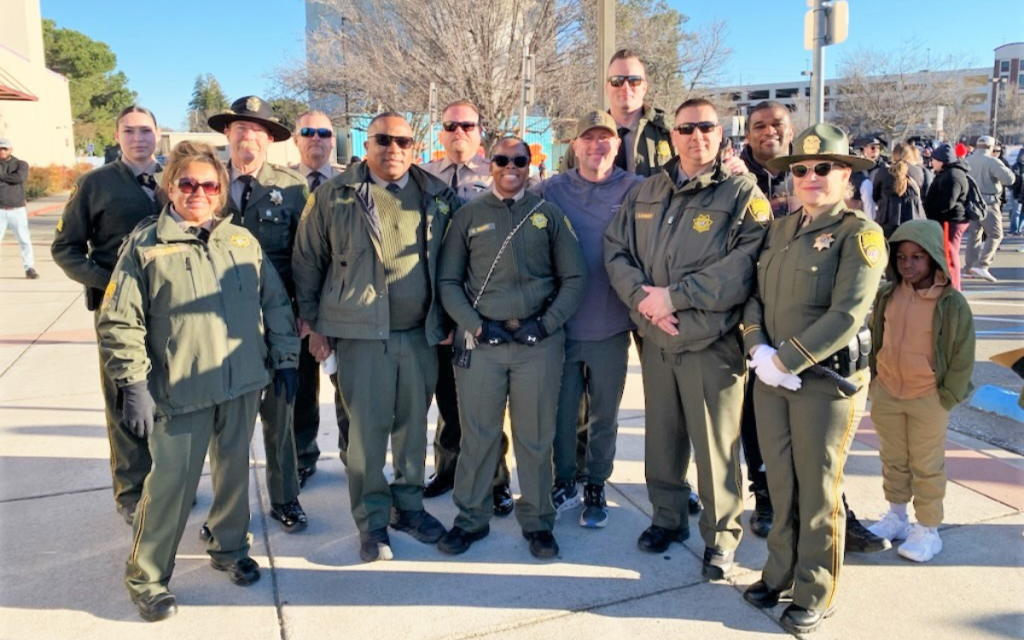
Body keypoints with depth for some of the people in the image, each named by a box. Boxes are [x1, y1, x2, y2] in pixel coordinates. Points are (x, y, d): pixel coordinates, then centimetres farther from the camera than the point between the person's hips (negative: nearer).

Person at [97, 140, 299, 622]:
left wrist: (285, 358, 7)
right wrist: (133, 385, -11)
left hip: (243, 384, 4)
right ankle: (145, 576, 22)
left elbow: (275, 303, 11)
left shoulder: (242, 240, 8)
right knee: (172, 481, 2)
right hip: (181, 390, -3)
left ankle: (229, 548, 38)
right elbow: (119, 321, -5)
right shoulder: (146, 242, -2)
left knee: (234, 469, 16)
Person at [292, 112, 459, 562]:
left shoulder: (438, 197, 7)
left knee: (414, 424, 11)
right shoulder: (333, 197, 1)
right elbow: (307, 263, 4)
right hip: (362, 334, -2)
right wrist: (314, 325, 2)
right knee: (367, 428, 3)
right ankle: (372, 522, 18)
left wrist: (449, 319, 9)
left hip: (421, 334, 3)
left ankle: (408, 506, 28)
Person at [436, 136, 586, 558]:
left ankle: (537, 521, 24)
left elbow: (573, 278, 7)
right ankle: (472, 519, 23)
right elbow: (448, 281, 5)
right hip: (480, 340, 0)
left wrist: (546, 323, -6)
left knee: (535, 436, 7)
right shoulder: (469, 216, 8)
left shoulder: (548, 214, 8)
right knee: (477, 435, 6)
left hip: (539, 341, 0)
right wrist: (476, 326, -7)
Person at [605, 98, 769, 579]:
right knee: (661, 437, 17)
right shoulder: (645, 193, 10)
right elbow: (616, 250, 7)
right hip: (655, 340, 5)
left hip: (712, 344, -4)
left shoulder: (742, 193, -6)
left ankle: (721, 537, 24)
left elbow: (742, 268, -17)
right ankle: (667, 518, 36)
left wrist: (673, 296, -19)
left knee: (716, 446, 4)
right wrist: (643, 296, -11)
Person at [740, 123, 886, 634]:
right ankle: (780, 573, 33)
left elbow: (847, 315, -17)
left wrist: (785, 361, -18)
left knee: (818, 490, 7)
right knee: (780, 483, 14)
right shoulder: (780, 228, 10)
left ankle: (816, 594, 25)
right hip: (771, 377, 5)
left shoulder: (859, 232, -8)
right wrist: (758, 349, -11)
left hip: (826, 381, -5)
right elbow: (754, 296, 7)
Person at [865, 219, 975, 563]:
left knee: (927, 466, 8)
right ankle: (896, 516, 34)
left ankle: (927, 529, 22)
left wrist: (947, 398, -9)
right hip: (886, 394, 4)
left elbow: (963, 357, -8)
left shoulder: (952, 303, -14)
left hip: (928, 399, -4)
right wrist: (872, 381, 8)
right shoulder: (886, 295, -2)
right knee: (893, 460, 18)